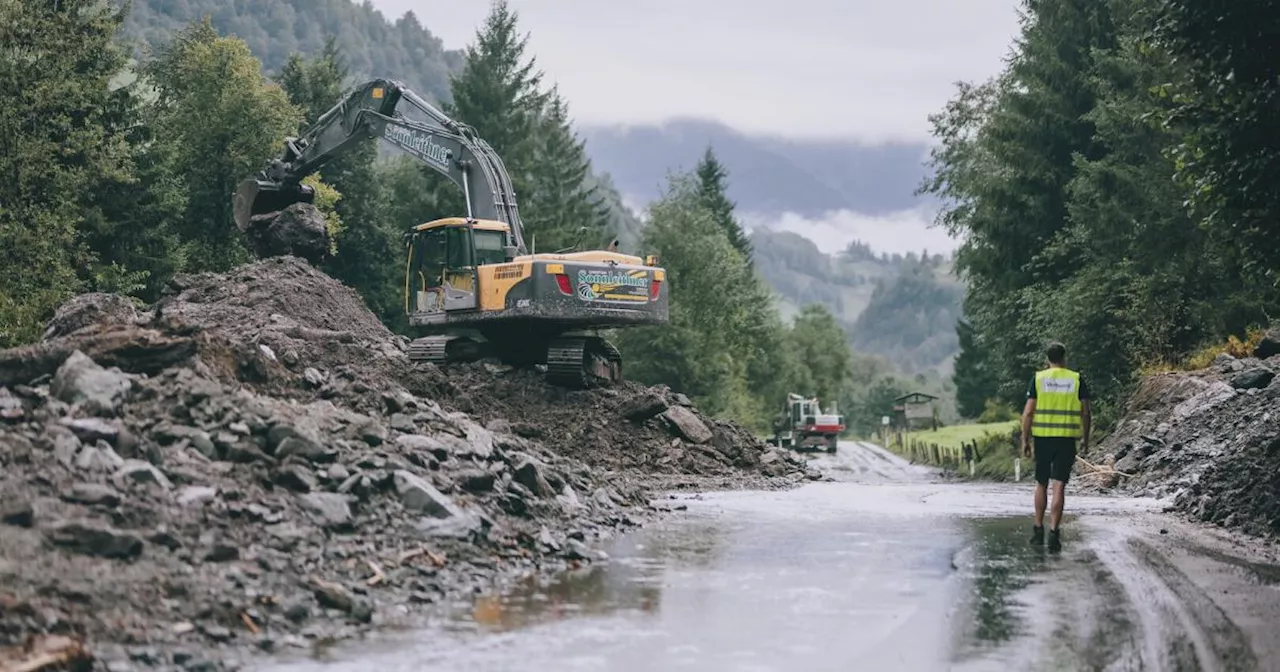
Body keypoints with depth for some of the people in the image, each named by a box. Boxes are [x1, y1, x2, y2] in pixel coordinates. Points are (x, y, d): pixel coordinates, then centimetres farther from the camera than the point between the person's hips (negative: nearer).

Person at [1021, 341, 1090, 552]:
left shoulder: (1038, 378, 0)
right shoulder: (1077, 379, 1)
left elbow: (1028, 413, -3)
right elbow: (1085, 413, 3)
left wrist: (1025, 441, 3)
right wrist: (1086, 439, 15)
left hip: (1043, 438, 1)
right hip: (1067, 439, -1)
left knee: (1041, 484, 15)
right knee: (1059, 486, -2)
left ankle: (1038, 529, 21)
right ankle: (1054, 531, -9)